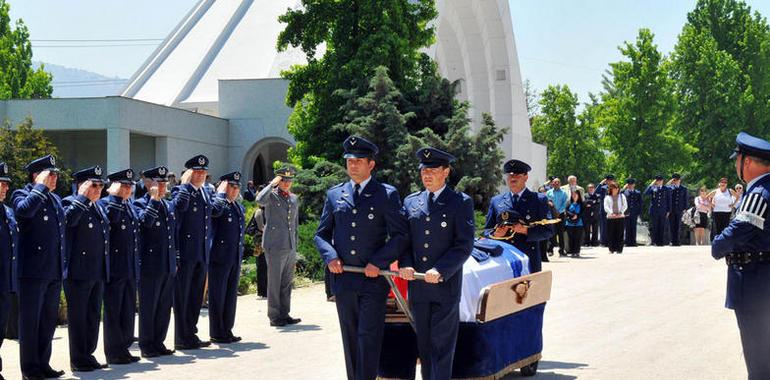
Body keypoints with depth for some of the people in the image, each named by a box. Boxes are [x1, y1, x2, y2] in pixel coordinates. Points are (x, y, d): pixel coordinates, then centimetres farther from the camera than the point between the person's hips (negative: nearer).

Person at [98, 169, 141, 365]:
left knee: (128, 311, 11)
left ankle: (124, 348, 20)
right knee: (113, 312, -1)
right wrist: (116, 197, -22)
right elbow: (110, 216, -29)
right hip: (114, 268, -7)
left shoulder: (130, 205, 16)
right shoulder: (104, 203, -7)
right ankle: (114, 353, 5)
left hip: (130, 268, 8)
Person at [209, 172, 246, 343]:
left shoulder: (239, 208, 16)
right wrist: (221, 193, -19)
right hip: (220, 257, -8)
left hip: (235, 258, 8)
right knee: (218, 296, 1)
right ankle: (217, 333, 7)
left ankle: (227, 330, 20)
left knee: (231, 296, 12)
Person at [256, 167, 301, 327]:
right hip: (275, 246, -6)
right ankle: (274, 317, 3)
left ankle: (284, 315, 17)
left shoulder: (294, 198, 16)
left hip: (290, 247, 6)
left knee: (287, 283, 10)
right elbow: (260, 200, -28)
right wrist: (272, 184, -18)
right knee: (274, 283, -2)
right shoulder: (271, 195, -3)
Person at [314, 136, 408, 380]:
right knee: (350, 339, 10)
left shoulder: (387, 194, 1)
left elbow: (400, 236, -3)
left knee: (369, 337, -8)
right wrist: (330, 257, -6)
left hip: (373, 279, -4)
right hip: (343, 279, 4)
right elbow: (321, 234, 14)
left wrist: (378, 263, -13)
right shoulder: (334, 195, 11)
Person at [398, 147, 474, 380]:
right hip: (418, 286, 4)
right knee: (423, 343, 10)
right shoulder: (411, 201, 12)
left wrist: (440, 271, -18)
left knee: (442, 343, -4)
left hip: (446, 285, -4)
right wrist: (405, 264, -7)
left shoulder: (461, 202, -2)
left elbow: (464, 245, -7)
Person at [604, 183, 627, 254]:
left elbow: (625, 205, 6)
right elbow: (606, 207, 0)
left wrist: (621, 212, -9)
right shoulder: (607, 197, 9)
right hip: (610, 218, 0)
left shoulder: (622, 196, 12)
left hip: (620, 217, 0)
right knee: (611, 234, -2)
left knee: (620, 234, -3)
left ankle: (619, 249, 0)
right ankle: (612, 249, 3)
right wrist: (611, 213, -16)